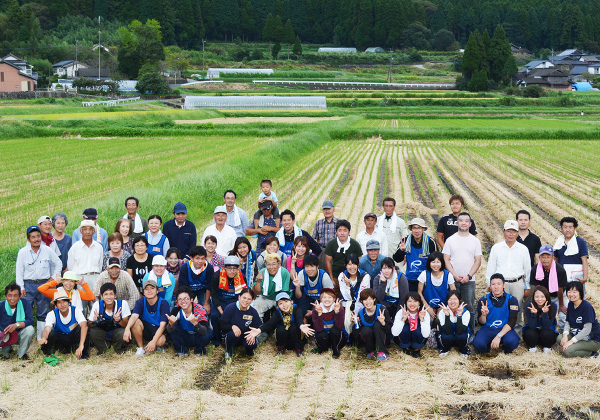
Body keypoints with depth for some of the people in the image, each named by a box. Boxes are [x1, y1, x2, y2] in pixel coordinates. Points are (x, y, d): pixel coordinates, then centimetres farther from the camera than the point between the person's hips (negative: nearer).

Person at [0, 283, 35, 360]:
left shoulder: (24, 302, -14)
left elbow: (30, 320, -20)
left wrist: (17, 325, -37)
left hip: (19, 335, 1)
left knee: (30, 330, -32)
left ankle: (21, 354, -5)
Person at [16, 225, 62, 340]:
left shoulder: (47, 251, 3)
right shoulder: (23, 252, 1)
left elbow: (58, 264, 16)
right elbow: (19, 271, 3)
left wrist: (54, 277, 6)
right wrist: (21, 287, -4)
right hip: (28, 284, -1)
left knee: (43, 313, 7)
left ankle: (41, 337, 14)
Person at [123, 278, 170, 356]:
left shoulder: (163, 303, -17)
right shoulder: (141, 302, -8)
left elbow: (163, 325, -23)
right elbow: (134, 315, -26)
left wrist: (154, 341, -37)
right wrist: (127, 328, -48)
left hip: (158, 331, -3)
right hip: (146, 329, 3)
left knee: (160, 341, -37)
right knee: (135, 322, -27)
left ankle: (159, 347, 2)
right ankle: (141, 348, -10)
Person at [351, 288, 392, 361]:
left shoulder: (381, 309, -16)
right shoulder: (360, 313, -11)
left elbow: (389, 330, -20)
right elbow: (357, 338, -11)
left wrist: (383, 323, -39)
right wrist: (355, 323, -26)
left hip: (381, 338, -1)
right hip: (368, 340, 1)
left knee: (377, 324, -27)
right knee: (366, 330, -29)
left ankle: (382, 352, -24)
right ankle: (371, 351, -3)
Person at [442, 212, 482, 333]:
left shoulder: (475, 241, 6)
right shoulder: (450, 240, 6)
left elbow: (478, 261, 3)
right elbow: (446, 259, 3)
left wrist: (468, 276, -9)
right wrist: (455, 275, -9)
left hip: (469, 280, 0)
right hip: (452, 280, 0)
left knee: (469, 308, 1)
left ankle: (470, 333, 9)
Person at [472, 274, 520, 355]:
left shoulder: (511, 300, -1)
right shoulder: (484, 300, 2)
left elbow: (512, 321, -8)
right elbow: (481, 322, 4)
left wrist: (498, 336, -20)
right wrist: (483, 315, -21)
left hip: (505, 329, -1)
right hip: (487, 329, 1)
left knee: (512, 342, -35)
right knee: (478, 344, -32)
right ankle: (489, 346, 6)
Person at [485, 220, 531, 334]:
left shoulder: (523, 249, 7)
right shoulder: (496, 248, 7)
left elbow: (527, 269, 12)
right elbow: (490, 268, 10)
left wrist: (527, 287, 10)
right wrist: (491, 285, 7)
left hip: (518, 283, 0)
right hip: (500, 283, 0)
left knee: (517, 310, 3)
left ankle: (516, 332, 15)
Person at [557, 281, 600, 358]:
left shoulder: (587, 307, -20)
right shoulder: (570, 304, 4)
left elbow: (587, 329, -24)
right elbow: (568, 322, 7)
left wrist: (571, 341, -26)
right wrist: (565, 335, -14)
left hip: (593, 340, -7)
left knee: (567, 352, -25)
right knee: (559, 338, -17)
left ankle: (591, 353, -8)